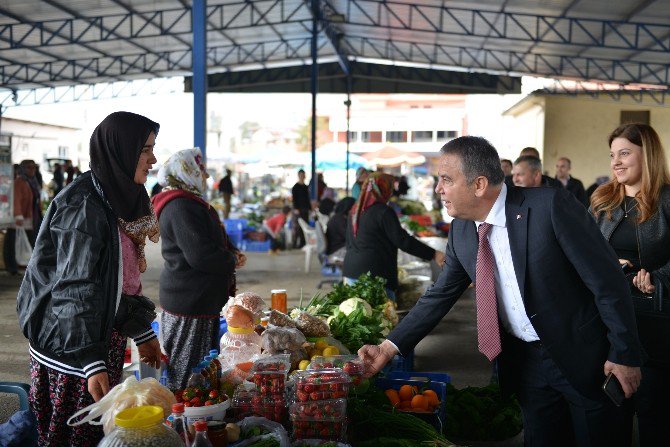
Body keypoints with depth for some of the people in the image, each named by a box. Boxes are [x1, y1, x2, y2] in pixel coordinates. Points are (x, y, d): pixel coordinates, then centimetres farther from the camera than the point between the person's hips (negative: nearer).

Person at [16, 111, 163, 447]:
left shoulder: (119, 201, 10)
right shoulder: (85, 207, -19)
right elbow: (75, 289, -24)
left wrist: (142, 334, 19)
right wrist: (92, 364, -29)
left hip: (104, 337, 9)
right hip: (69, 345, -9)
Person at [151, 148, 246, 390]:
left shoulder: (192, 202, 17)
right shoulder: (180, 207, -18)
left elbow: (214, 240, 25)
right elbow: (201, 256, -25)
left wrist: (232, 253, 4)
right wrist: (232, 260, -8)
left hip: (203, 302, 11)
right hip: (190, 305, -11)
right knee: (186, 373, -1)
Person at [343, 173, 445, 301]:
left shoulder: (356, 210, 14)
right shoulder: (383, 212, -11)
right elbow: (403, 241, -16)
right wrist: (433, 254, -15)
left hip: (351, 271, 9)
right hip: (374, 273, -9)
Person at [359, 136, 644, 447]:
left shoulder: (551, 205, -21)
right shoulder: (461, 231, -3)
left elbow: (607, 280, -17)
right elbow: (440, 296, 5)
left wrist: (625, 354, -14)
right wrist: (389, 348, -1)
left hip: (584, 356, -5)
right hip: (524, 361, 5)